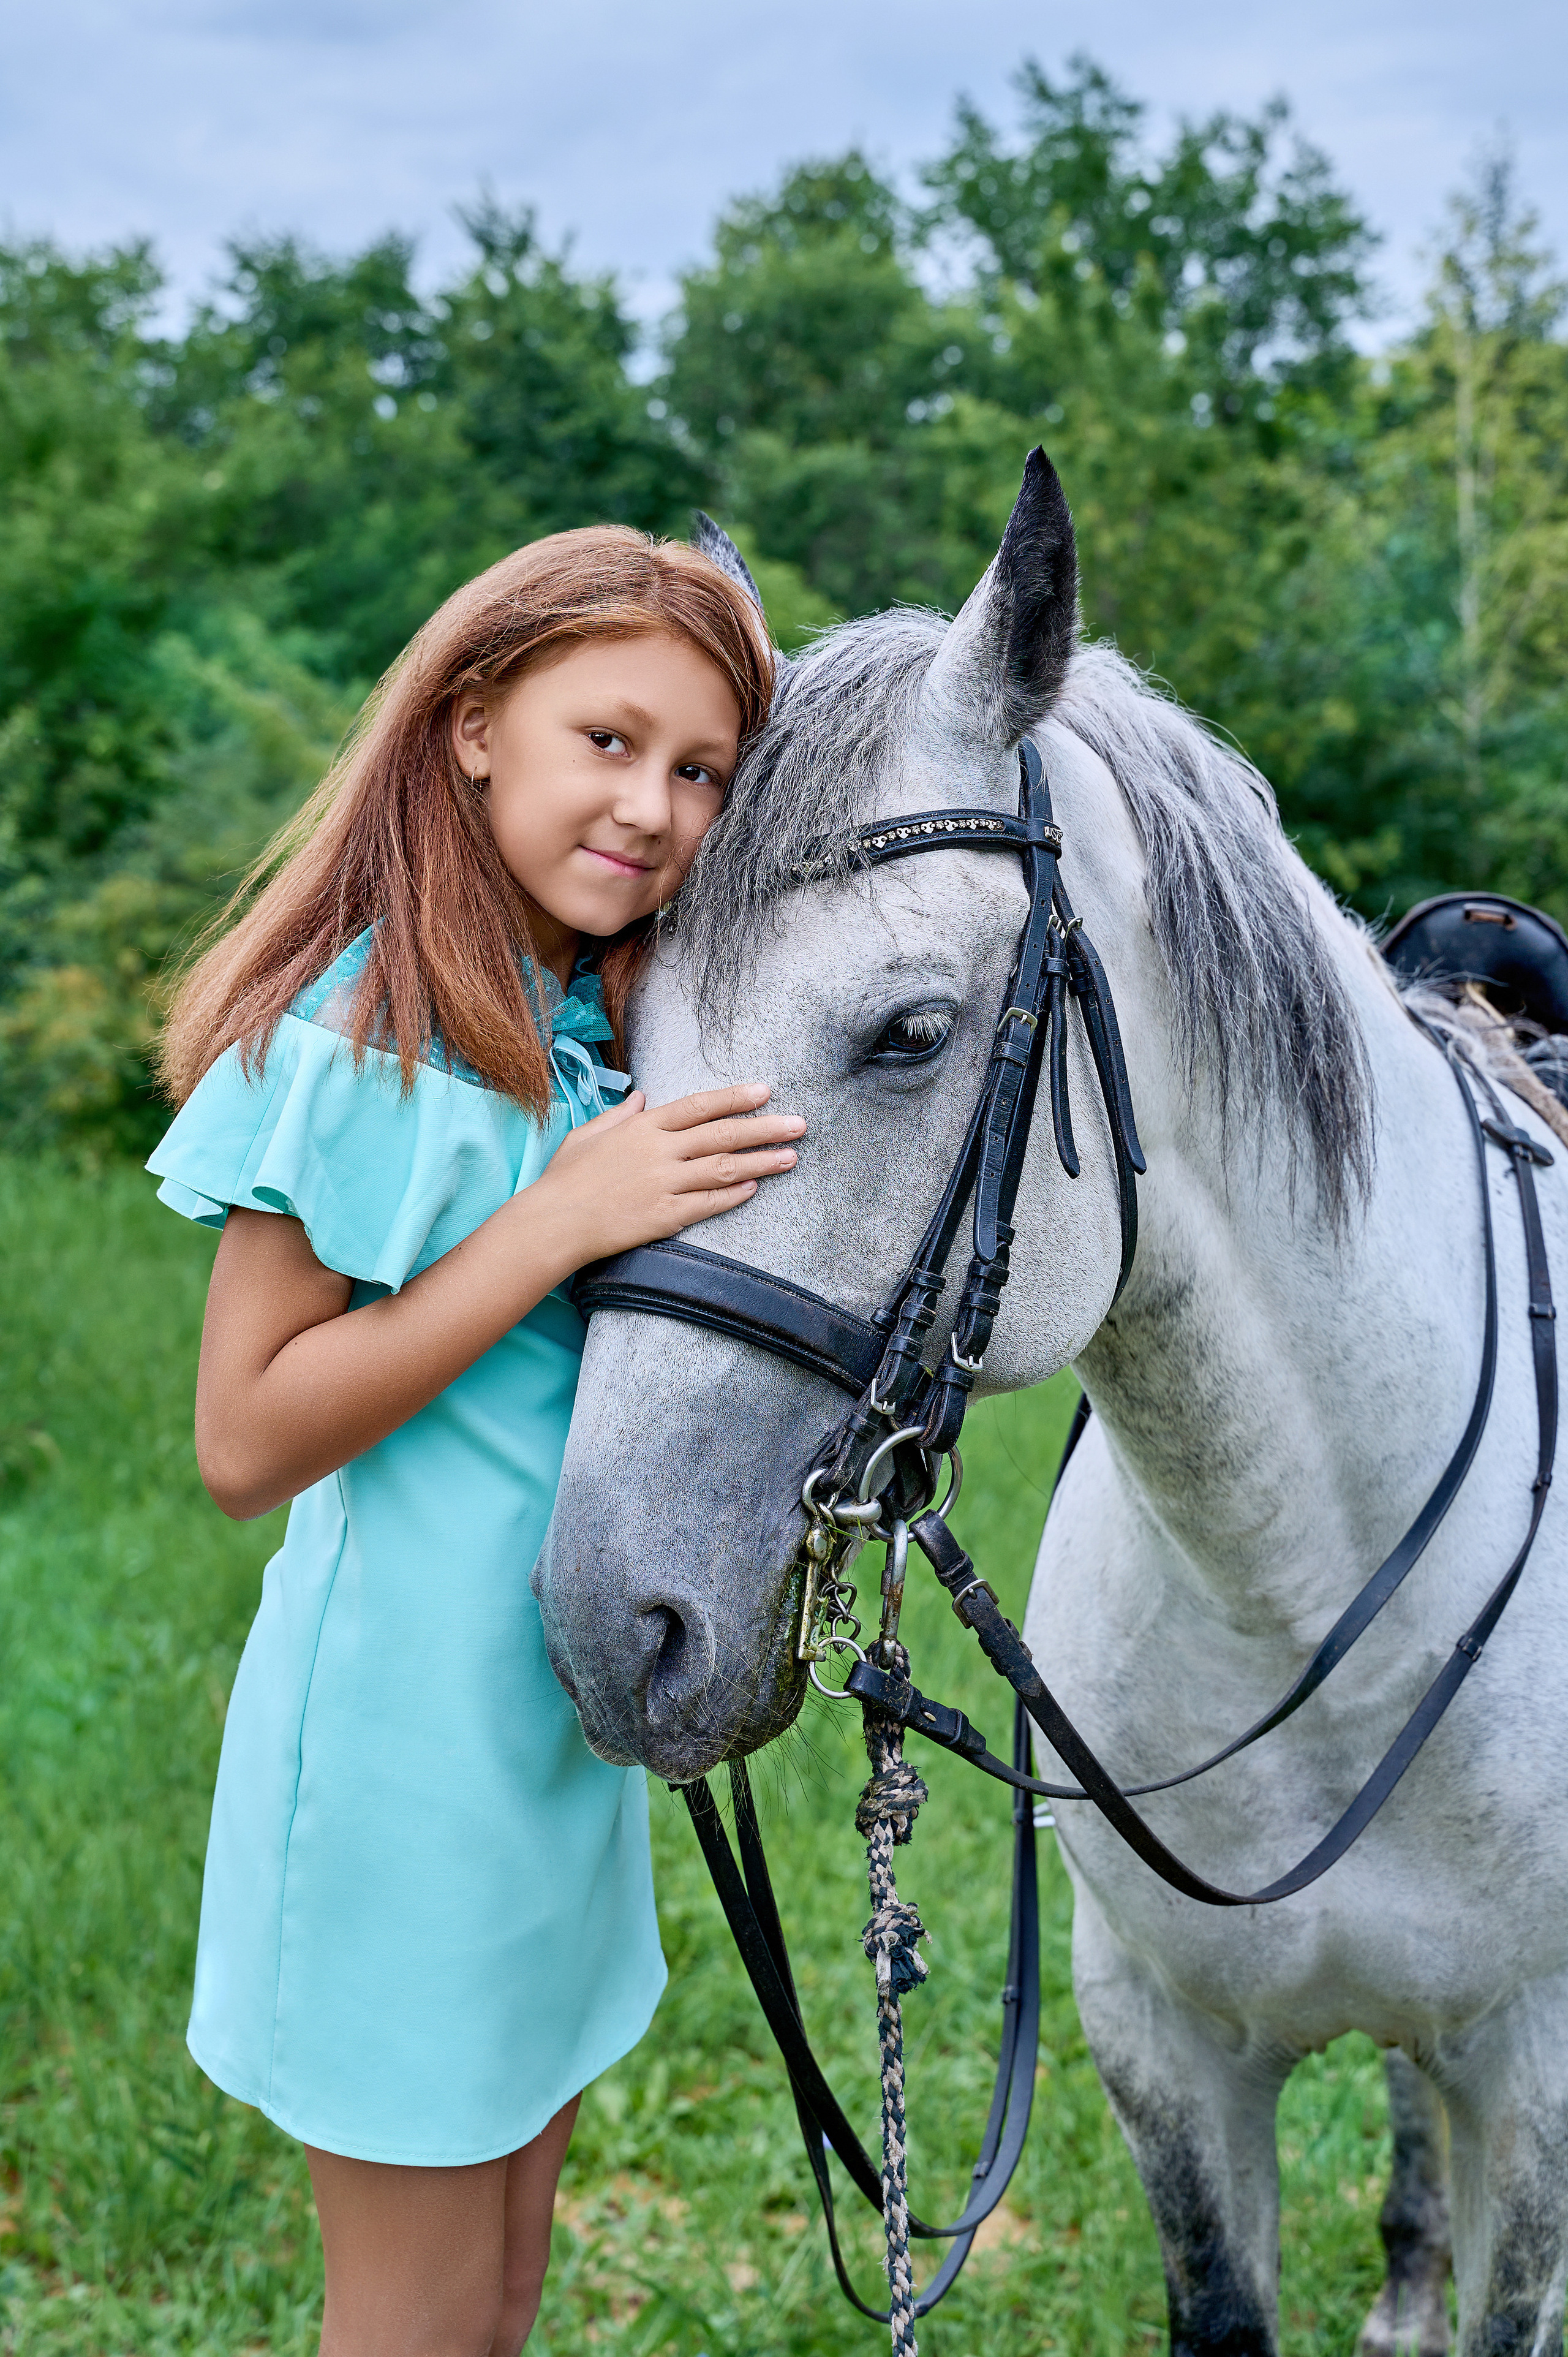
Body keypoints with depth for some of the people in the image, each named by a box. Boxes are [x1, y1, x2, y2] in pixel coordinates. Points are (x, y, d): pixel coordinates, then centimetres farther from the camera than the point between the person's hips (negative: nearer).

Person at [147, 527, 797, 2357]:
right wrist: (561, 1223, -27)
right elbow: (242, 1441, -22)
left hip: (567, 1720, 8)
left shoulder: (606, 1026, 7)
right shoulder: (363, 1030, -19)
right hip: (405, 1719, -8)